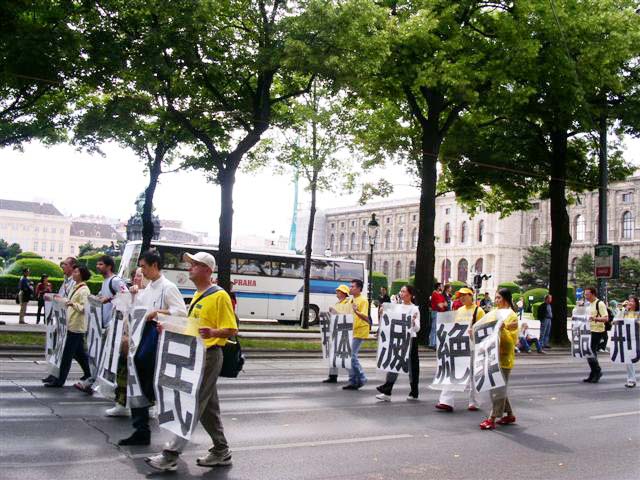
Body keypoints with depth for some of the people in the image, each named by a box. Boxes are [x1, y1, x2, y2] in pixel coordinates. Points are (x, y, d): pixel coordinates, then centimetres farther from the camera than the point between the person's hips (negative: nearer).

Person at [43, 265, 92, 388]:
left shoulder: (84, 290, -14)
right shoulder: (76, 288, 13)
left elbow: (84, 308, -21)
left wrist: (73, 304, -34)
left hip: (76, 326, -9)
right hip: (72, 325, 9)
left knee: (67, 354, -5)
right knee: (79, 352, 16)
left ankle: (59, 380, 0)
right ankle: (88, 375, 26)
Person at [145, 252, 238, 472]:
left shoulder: (219, 296, -13)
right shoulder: (197, 295, 16)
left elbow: (231, 330, -15)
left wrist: (213, 332, -34)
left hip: (209, 356, -9)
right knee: (208, 407, 13)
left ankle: (171, 455, -5)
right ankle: (221, 452, 23)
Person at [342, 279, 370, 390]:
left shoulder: (363, 301, -13)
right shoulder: (352, 300, 13)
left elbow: (365, 317, -23)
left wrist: (356, 311, -38)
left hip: (360, 332, -9)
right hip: (352, 331, 9)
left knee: (352, 355, -11)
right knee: (350, 355, 8)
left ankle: (361, 379, 3)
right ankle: (353, 381, 14)